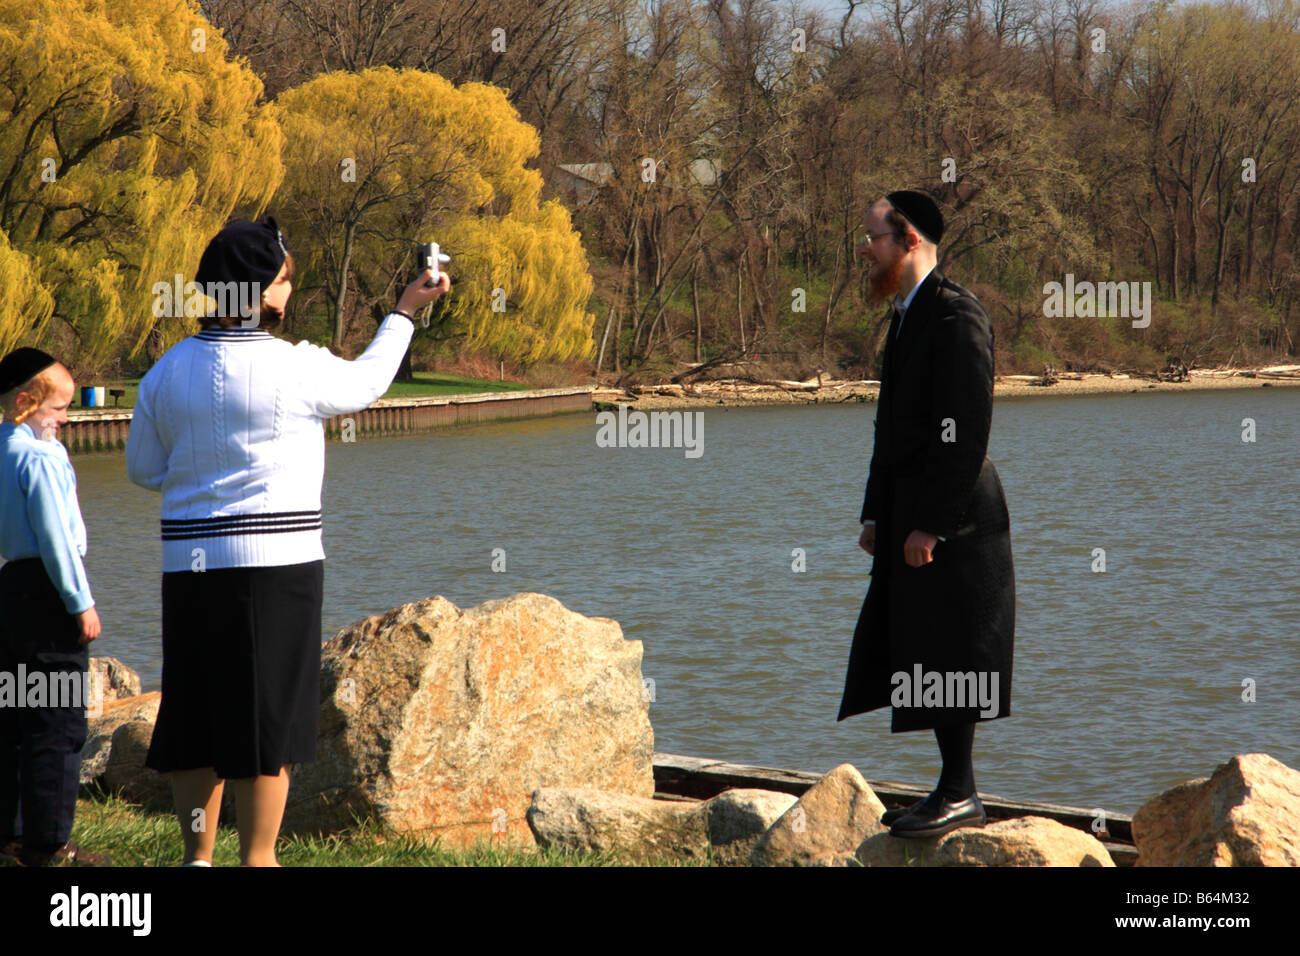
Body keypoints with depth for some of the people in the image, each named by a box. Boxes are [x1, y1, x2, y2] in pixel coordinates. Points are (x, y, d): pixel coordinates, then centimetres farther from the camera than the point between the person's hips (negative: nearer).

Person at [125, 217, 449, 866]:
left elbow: (143, 469, 12)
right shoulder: (295, 368, -10)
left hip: (190, 566, 5)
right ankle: (256, 860, 4)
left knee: (195, 715, 11)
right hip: (275, 564, -5)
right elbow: (365, 385, 11)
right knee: (268, 718, 2)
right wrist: (406, 311, 24)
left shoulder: (168, 371, 5)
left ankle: (198, 856, 15)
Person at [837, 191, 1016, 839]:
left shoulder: (954, 315, -14)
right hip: (909, 518, 10)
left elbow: (965, 430, -19)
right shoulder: (907, 316, 17)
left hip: (951, 518, -10)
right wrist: (876, 515, 14)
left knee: (948, 657, -5)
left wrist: (930, 523, -20)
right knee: (920, 658, 11)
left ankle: (960, 796, 1)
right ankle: (953, 791, 17)